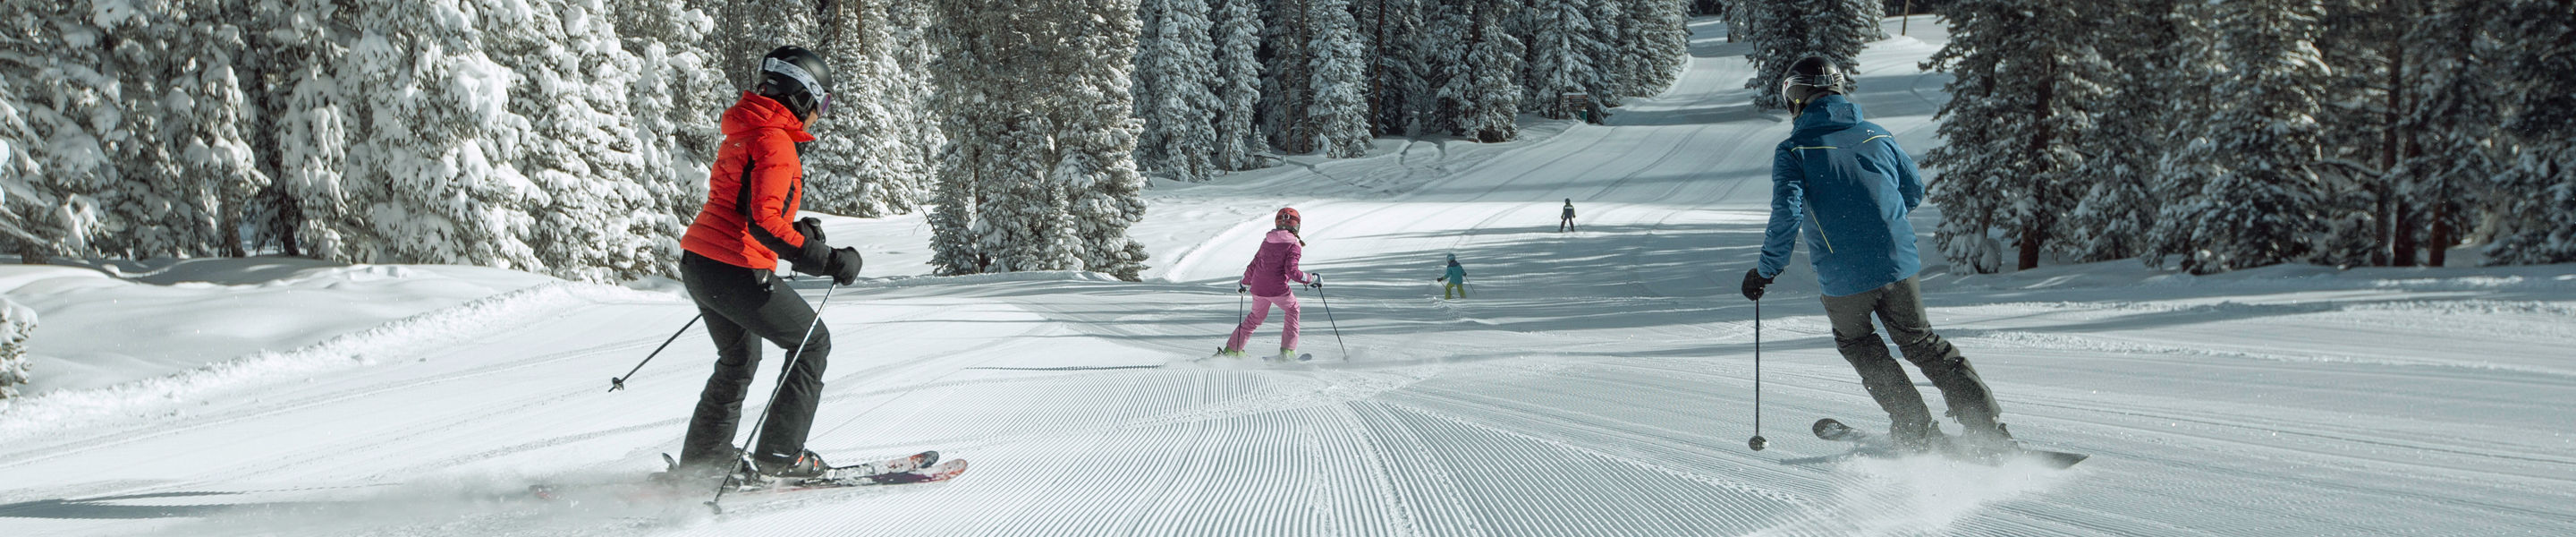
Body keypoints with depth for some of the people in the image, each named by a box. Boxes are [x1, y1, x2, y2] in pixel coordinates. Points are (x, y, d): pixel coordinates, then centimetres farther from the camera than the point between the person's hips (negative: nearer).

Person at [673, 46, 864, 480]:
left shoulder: (744, 133, 16)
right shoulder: (775, 143, -16)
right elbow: (763, 222, -26)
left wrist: (796, 230, 15)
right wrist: (824, 260, -24)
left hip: (698, 262, 10)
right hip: (736, 269, -10)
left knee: (740, 358, 26)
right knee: (812, 342, 5)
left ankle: (705, 455, 32)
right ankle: (779, 455, 5)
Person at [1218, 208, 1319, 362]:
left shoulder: (1267, 241, 11)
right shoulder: (1294, 245, -7)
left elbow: (1254, 265, 16)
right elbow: (1292, 271, -16)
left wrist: (1244, 282, 29)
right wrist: (1312, 279, -5)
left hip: (1258, 288, 5)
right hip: (1277, 289, -5)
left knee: (1256, 316, 26)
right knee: (1293, 310, 21)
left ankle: (1231, 349, 29)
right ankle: (1287, 350, 13)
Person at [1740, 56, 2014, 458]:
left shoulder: (1793, 150, -7)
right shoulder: (1876, 135, 7)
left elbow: (1787, 213, -19)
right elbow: (1914, 191, 17)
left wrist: (1766, 270, -8)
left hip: (1844, 278, -4)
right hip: (1899, 262, 4)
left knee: (1857, 345, 21)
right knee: (1922, 342, 20)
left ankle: (1919, 434, 17)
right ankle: (1986, 429, 13)